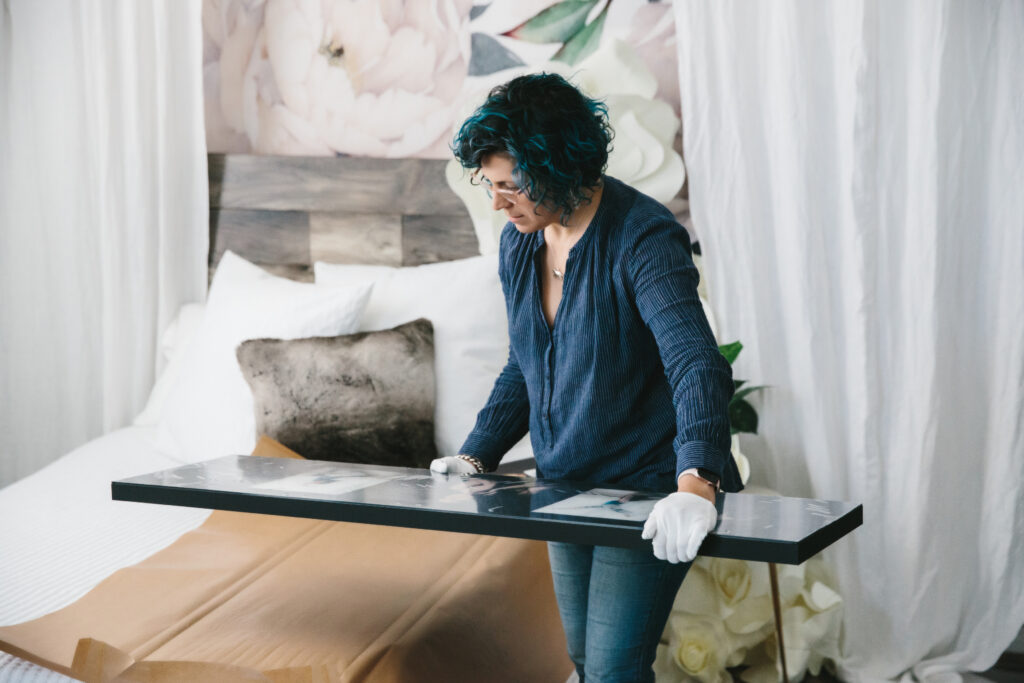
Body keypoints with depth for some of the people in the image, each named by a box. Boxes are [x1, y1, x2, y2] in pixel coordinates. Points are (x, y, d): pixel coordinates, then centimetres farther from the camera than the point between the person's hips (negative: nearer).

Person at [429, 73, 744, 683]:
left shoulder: (644, 238, -22)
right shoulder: (519, 242, 2)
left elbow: (699, 365, -35)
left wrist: (697, 484, -49)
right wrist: (476, 455, 4)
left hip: (646, 494, -7)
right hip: (564, 489, 8)